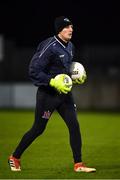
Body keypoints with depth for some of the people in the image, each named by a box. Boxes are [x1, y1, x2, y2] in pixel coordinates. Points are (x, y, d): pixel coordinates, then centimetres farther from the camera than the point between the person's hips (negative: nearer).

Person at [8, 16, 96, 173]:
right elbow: (33, 71, -22)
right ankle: (15, 158, 21)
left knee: (74, 125, -3)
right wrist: (53, 82, -26)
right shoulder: (49, 47, -19)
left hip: (64, 92, 7)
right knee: (38, 129, 3)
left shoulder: (70, 47, 7)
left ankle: (78, 164, 2)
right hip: (47, 94, -7)